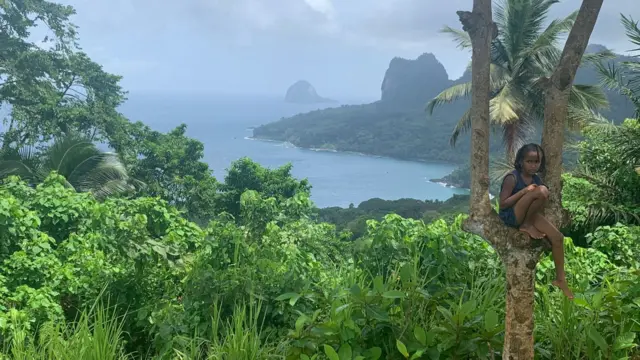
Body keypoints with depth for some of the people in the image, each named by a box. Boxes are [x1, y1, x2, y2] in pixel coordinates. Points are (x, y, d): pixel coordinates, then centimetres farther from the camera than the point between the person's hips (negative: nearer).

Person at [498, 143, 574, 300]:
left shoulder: (536, 179, 8)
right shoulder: (512, 178, -14)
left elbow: (538, 204, 21)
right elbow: (502, 204, -18)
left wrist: (542, 204, -2)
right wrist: (524, 191, -23)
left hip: (526, 216, 7)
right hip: (510, 216, -7)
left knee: (558, 237, -5)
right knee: (542, 191, -27)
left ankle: (560, 279, 7)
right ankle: (527, 226, -10)